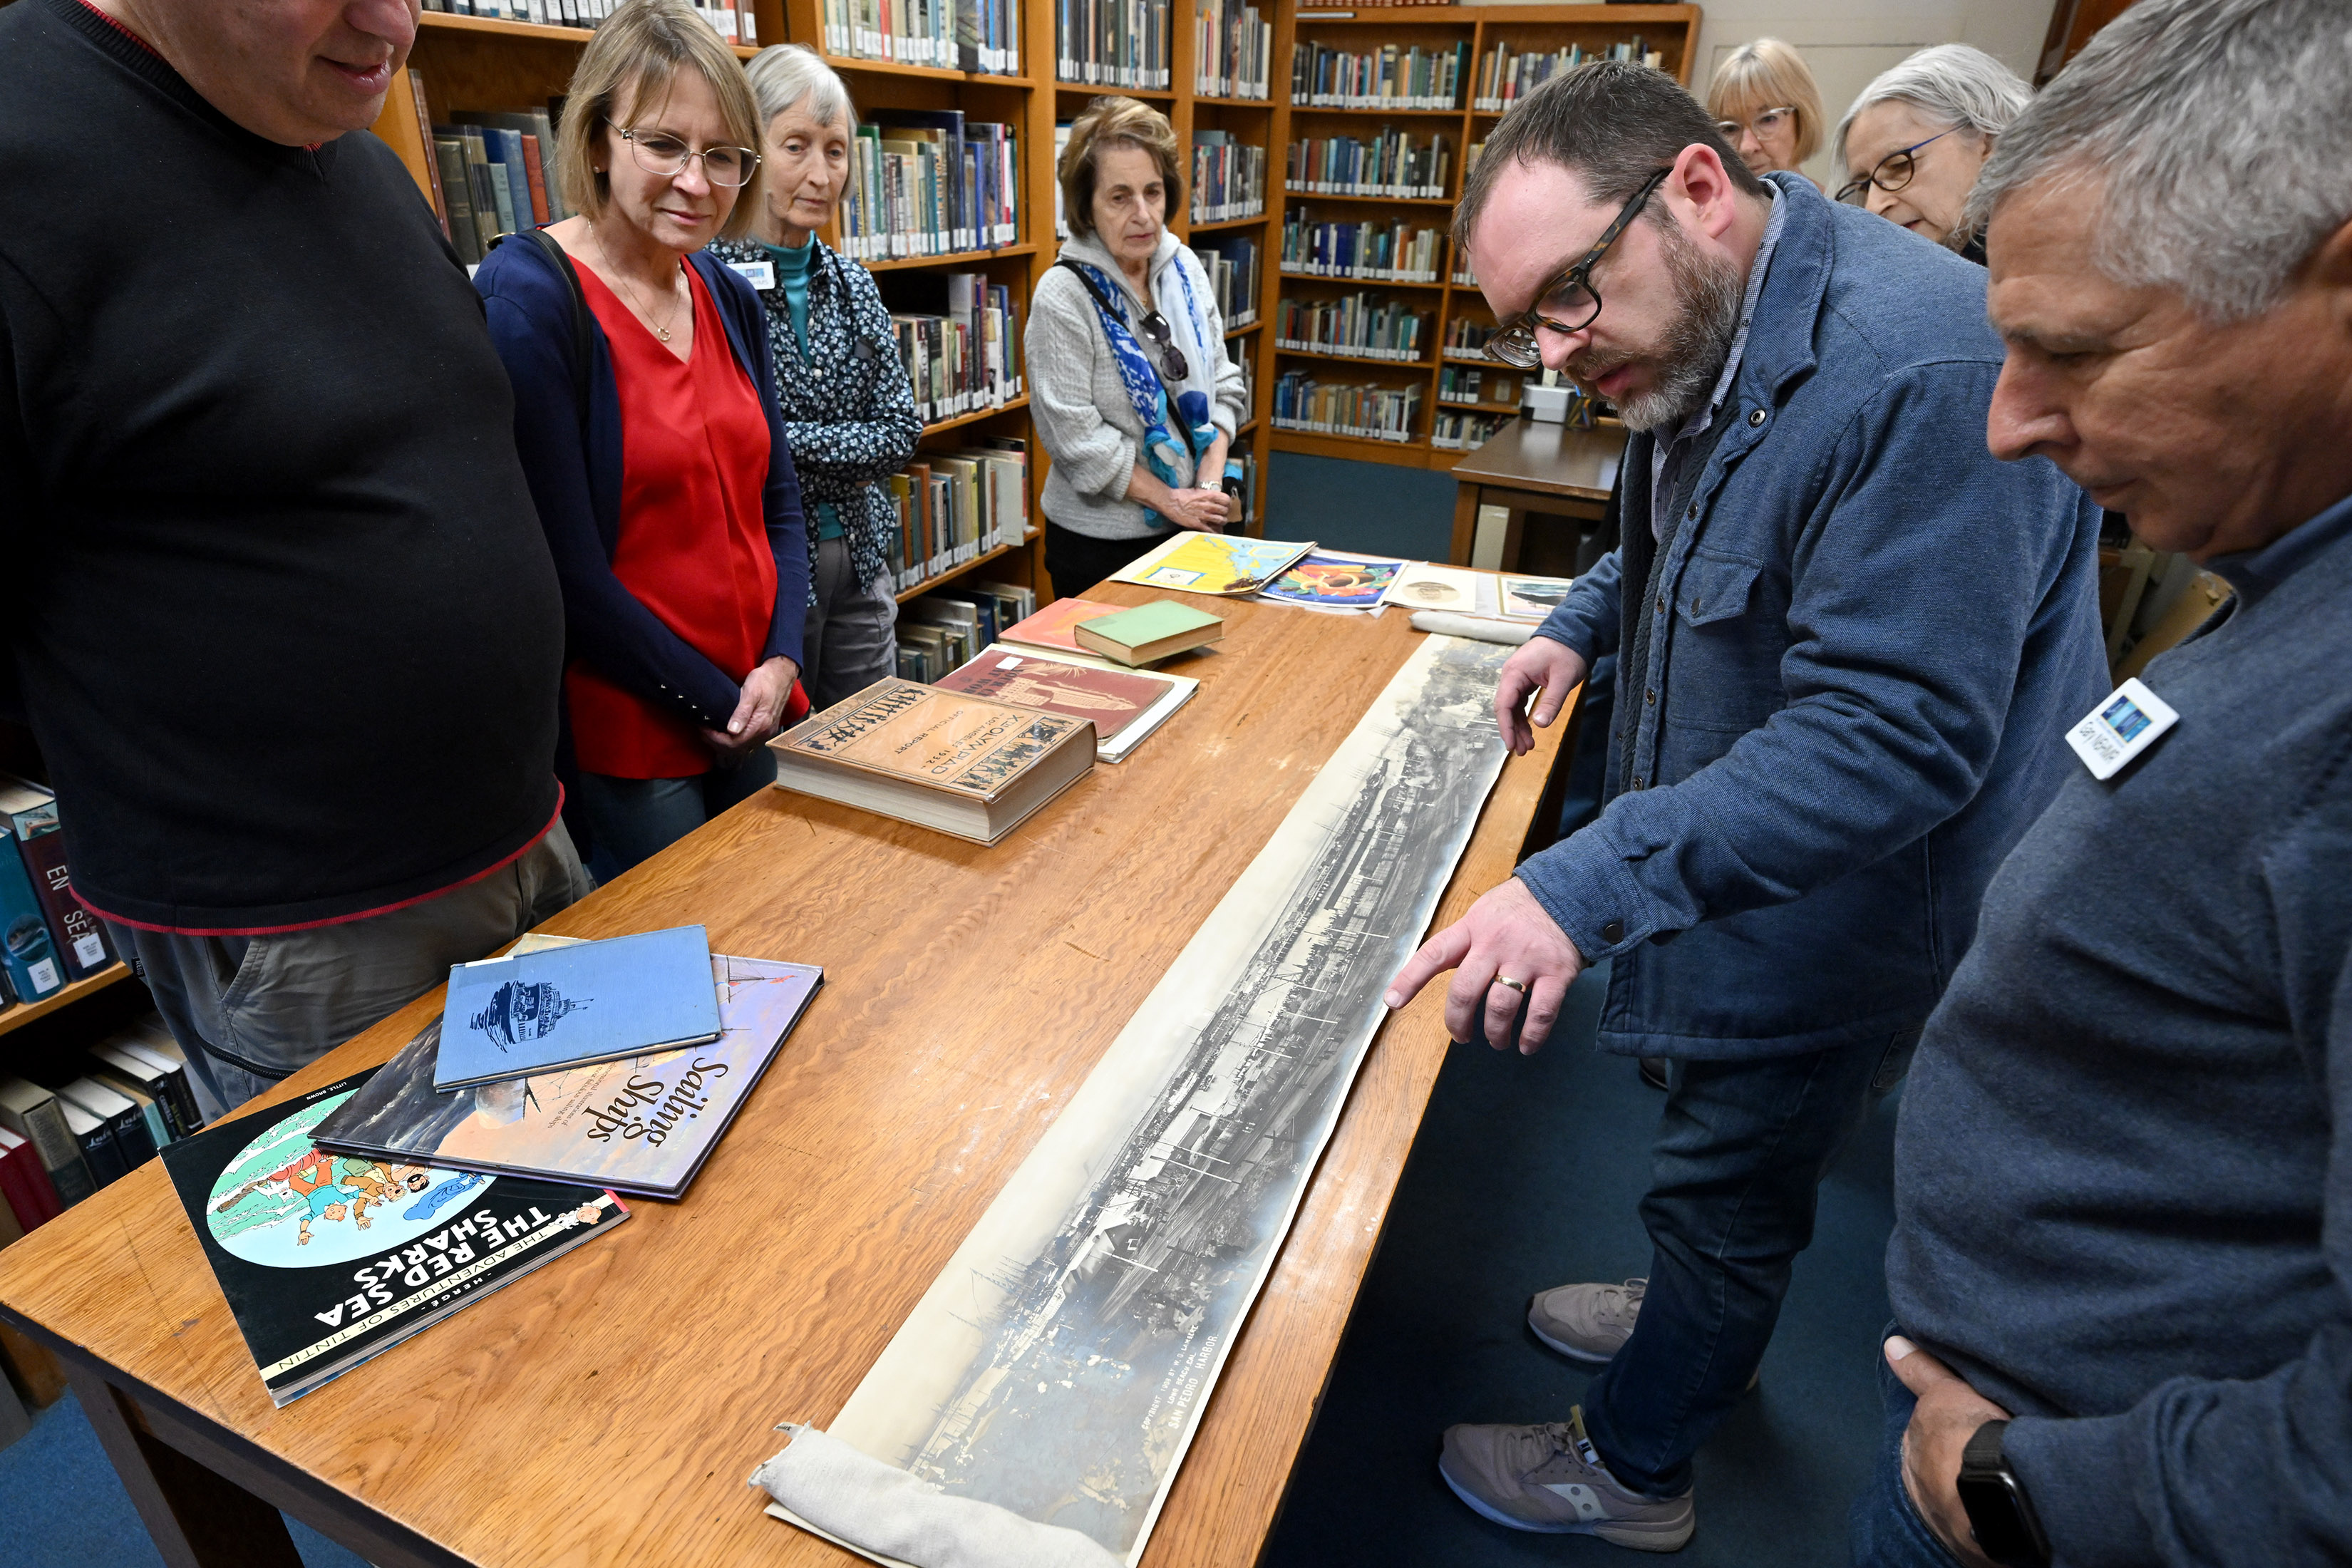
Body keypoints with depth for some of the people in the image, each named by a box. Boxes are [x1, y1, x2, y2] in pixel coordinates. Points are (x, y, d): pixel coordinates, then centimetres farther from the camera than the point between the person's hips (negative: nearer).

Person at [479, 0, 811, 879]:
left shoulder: (729, 296, 5)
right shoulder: (527, 297, -14)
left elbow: (776, 501, 9)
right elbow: (570, 574, -18)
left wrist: (781, 663, -6)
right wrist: (717, 705, -12)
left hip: (760, 718, 7)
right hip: (625, 750, -6)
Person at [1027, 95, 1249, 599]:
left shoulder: (1185, 268, 3)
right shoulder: (1063, 297, -15)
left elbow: (1222, 382, 8)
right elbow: (1076, 437, -19)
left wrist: (1210, 482, -5)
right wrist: (1171, 501, -15)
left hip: (1193, 527, 6)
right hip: (1100, 541, -5)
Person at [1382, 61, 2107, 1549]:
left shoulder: (1917, 367, -30)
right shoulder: (1709, 343, 1)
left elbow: (1894, 733, -34)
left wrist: (1588, 888, -39)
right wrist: (1584, 621, 6)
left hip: (1841, 907, -8)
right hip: (1745, 860, 8)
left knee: (1726, 1188, 10)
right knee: (1731, 1168, 26)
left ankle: (1634, 1469, 35)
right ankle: (1700, 1325, 53)